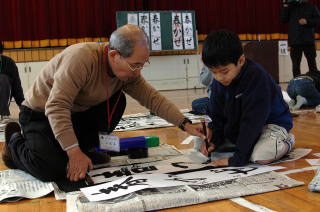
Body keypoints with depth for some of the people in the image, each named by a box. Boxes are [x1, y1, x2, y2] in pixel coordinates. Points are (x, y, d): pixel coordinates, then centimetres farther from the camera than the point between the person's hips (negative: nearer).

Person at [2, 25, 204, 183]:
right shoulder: (82, 58, -33)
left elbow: (153, 98, -6)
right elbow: (56, 107, -36)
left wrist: (185, 124, -15)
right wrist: (74, 153, -37)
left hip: (77, 114, 7)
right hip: (40, 114, -6)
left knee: (117, 100, -13)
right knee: (53, 170, -28)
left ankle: (85, 148, 4)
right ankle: (16, 142, 4)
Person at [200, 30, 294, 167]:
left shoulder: (256, 75, -31)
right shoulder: (217, 82, -9)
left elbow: (252, 120, -31)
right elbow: (217, 116, 0)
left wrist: (238, 158, -31)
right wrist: (214, 139, -19)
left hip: (272, 123, -7)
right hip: (236, 125, 7)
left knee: (261, 155, -37)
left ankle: (285, 141, -3)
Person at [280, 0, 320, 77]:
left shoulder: (311, 7, 5)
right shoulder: (291, 7, 10)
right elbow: (283, 20, -1)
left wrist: (307, 21, -15)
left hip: (308, 40, -1)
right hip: (295, 41, 1)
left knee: (312, 64, 4)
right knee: (295, 65, 4)